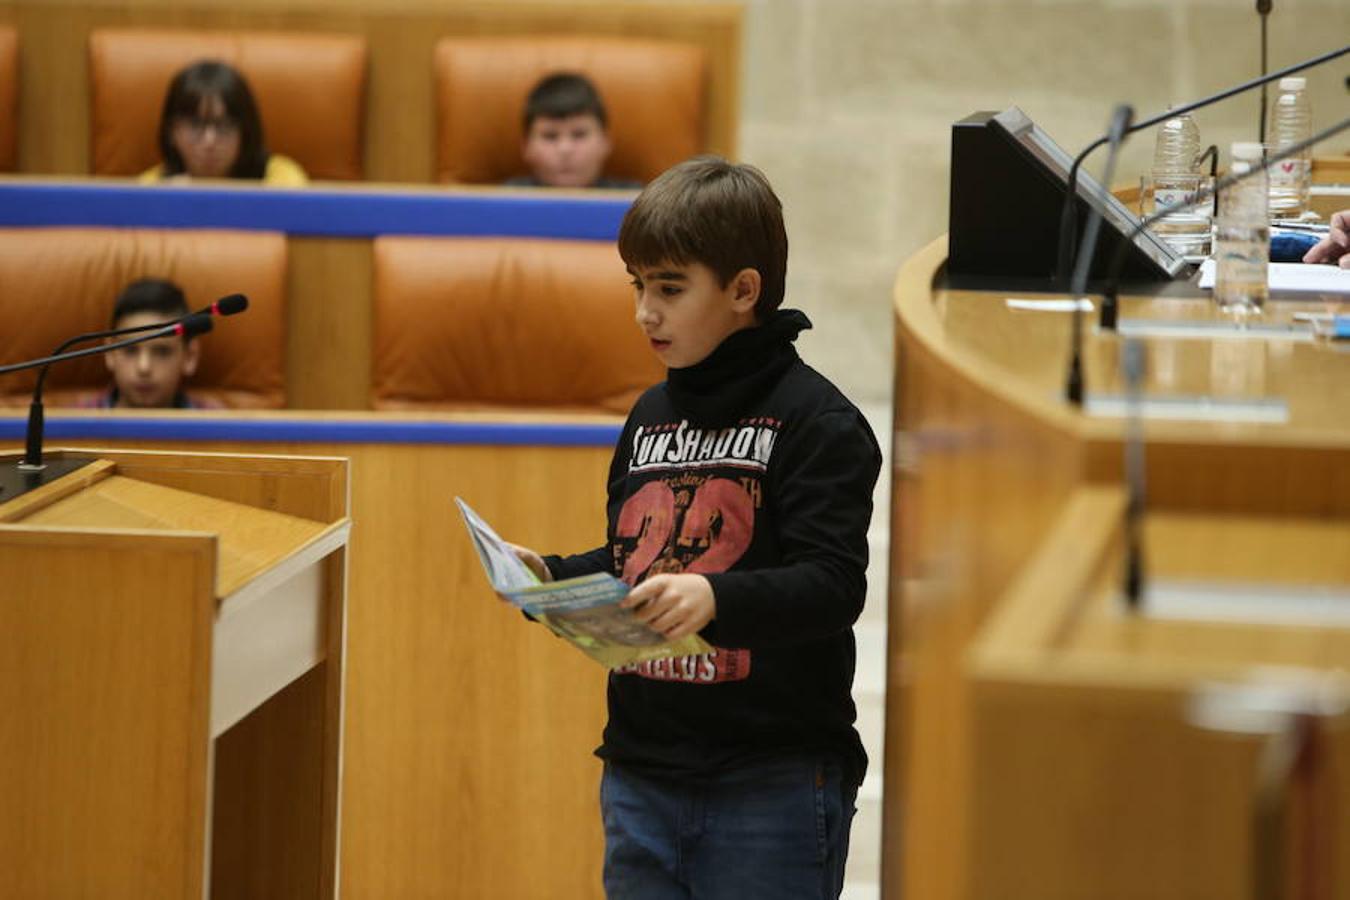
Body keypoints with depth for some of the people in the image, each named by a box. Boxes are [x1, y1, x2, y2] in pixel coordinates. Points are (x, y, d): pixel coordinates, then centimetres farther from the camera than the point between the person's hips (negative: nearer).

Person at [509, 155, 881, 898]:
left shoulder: (817, 422, -9)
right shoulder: (651, 416, 14)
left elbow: (834, 585, -18)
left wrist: (717, 598, -33)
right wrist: (552, 580, 4)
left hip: (773, 782, -7)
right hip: (642, 774, 7)